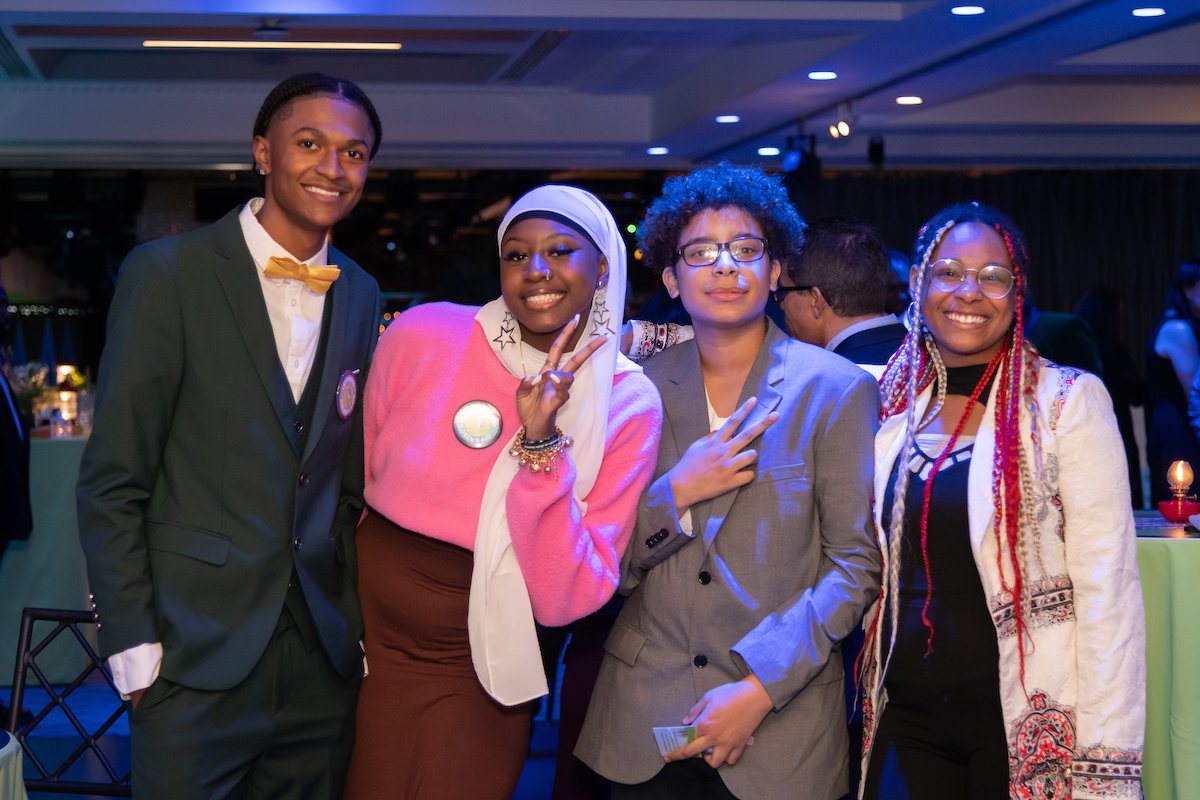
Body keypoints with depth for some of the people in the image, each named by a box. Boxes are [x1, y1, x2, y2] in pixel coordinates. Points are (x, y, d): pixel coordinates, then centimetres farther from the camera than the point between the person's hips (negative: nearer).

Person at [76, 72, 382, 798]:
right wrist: (134, 645, -9)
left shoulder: (361, 295, 10)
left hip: (323, 658, 5)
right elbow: (111, 483, -6)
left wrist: (361, 623, 10)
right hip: (196, 656, -4)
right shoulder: (167, 274, -6)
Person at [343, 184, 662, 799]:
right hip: (370, 635, 1)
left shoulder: (630, 404, -12)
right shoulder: (420, 337, -13)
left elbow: (566, 600, -19)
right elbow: (358, 479, 2)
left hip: (479, 667, 0)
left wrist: (540, 444, -28)